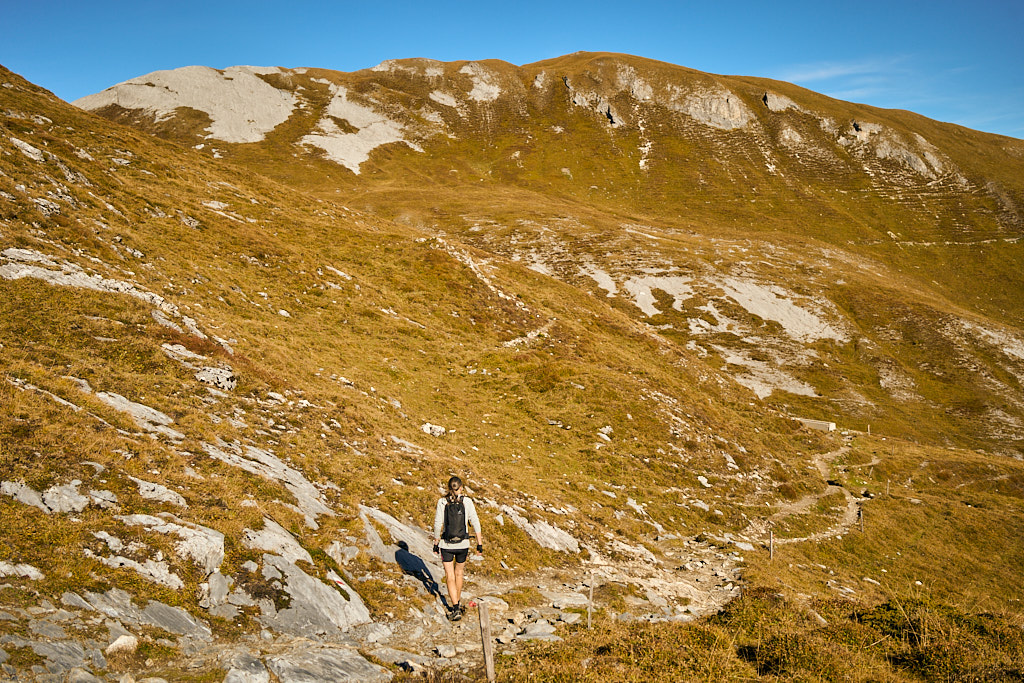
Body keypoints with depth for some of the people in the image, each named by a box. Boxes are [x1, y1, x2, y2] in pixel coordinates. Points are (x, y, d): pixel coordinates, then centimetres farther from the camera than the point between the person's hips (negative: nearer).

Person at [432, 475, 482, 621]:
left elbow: (438, 524, -5)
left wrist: (436, 542, 6)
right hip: (463, 544, 1)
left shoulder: (442, 502, -8)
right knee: (459, 573, 23)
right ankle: (457, 602, 37)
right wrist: (479, 543, 2)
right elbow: (475, 523, -6)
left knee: (450, 576, 4)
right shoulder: (467, 502, -8)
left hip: (446, 544, -1)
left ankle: (455, 608, -6)